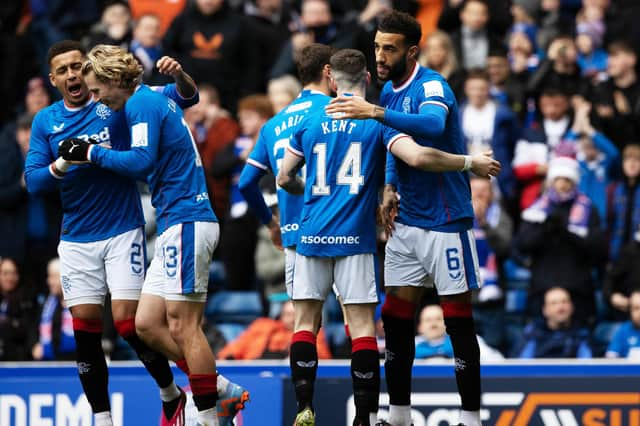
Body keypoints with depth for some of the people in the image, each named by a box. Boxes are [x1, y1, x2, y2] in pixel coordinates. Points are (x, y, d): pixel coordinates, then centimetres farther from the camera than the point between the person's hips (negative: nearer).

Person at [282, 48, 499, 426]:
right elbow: (418, 157, -15)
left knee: (306, 322, 9)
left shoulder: (310, 122, 9)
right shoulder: (377, 121, -1)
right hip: (355, 237, -3)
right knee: (362, 325, -1)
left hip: (312, 235, 3)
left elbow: (285, 178, 16)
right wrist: (470, 163, -3)